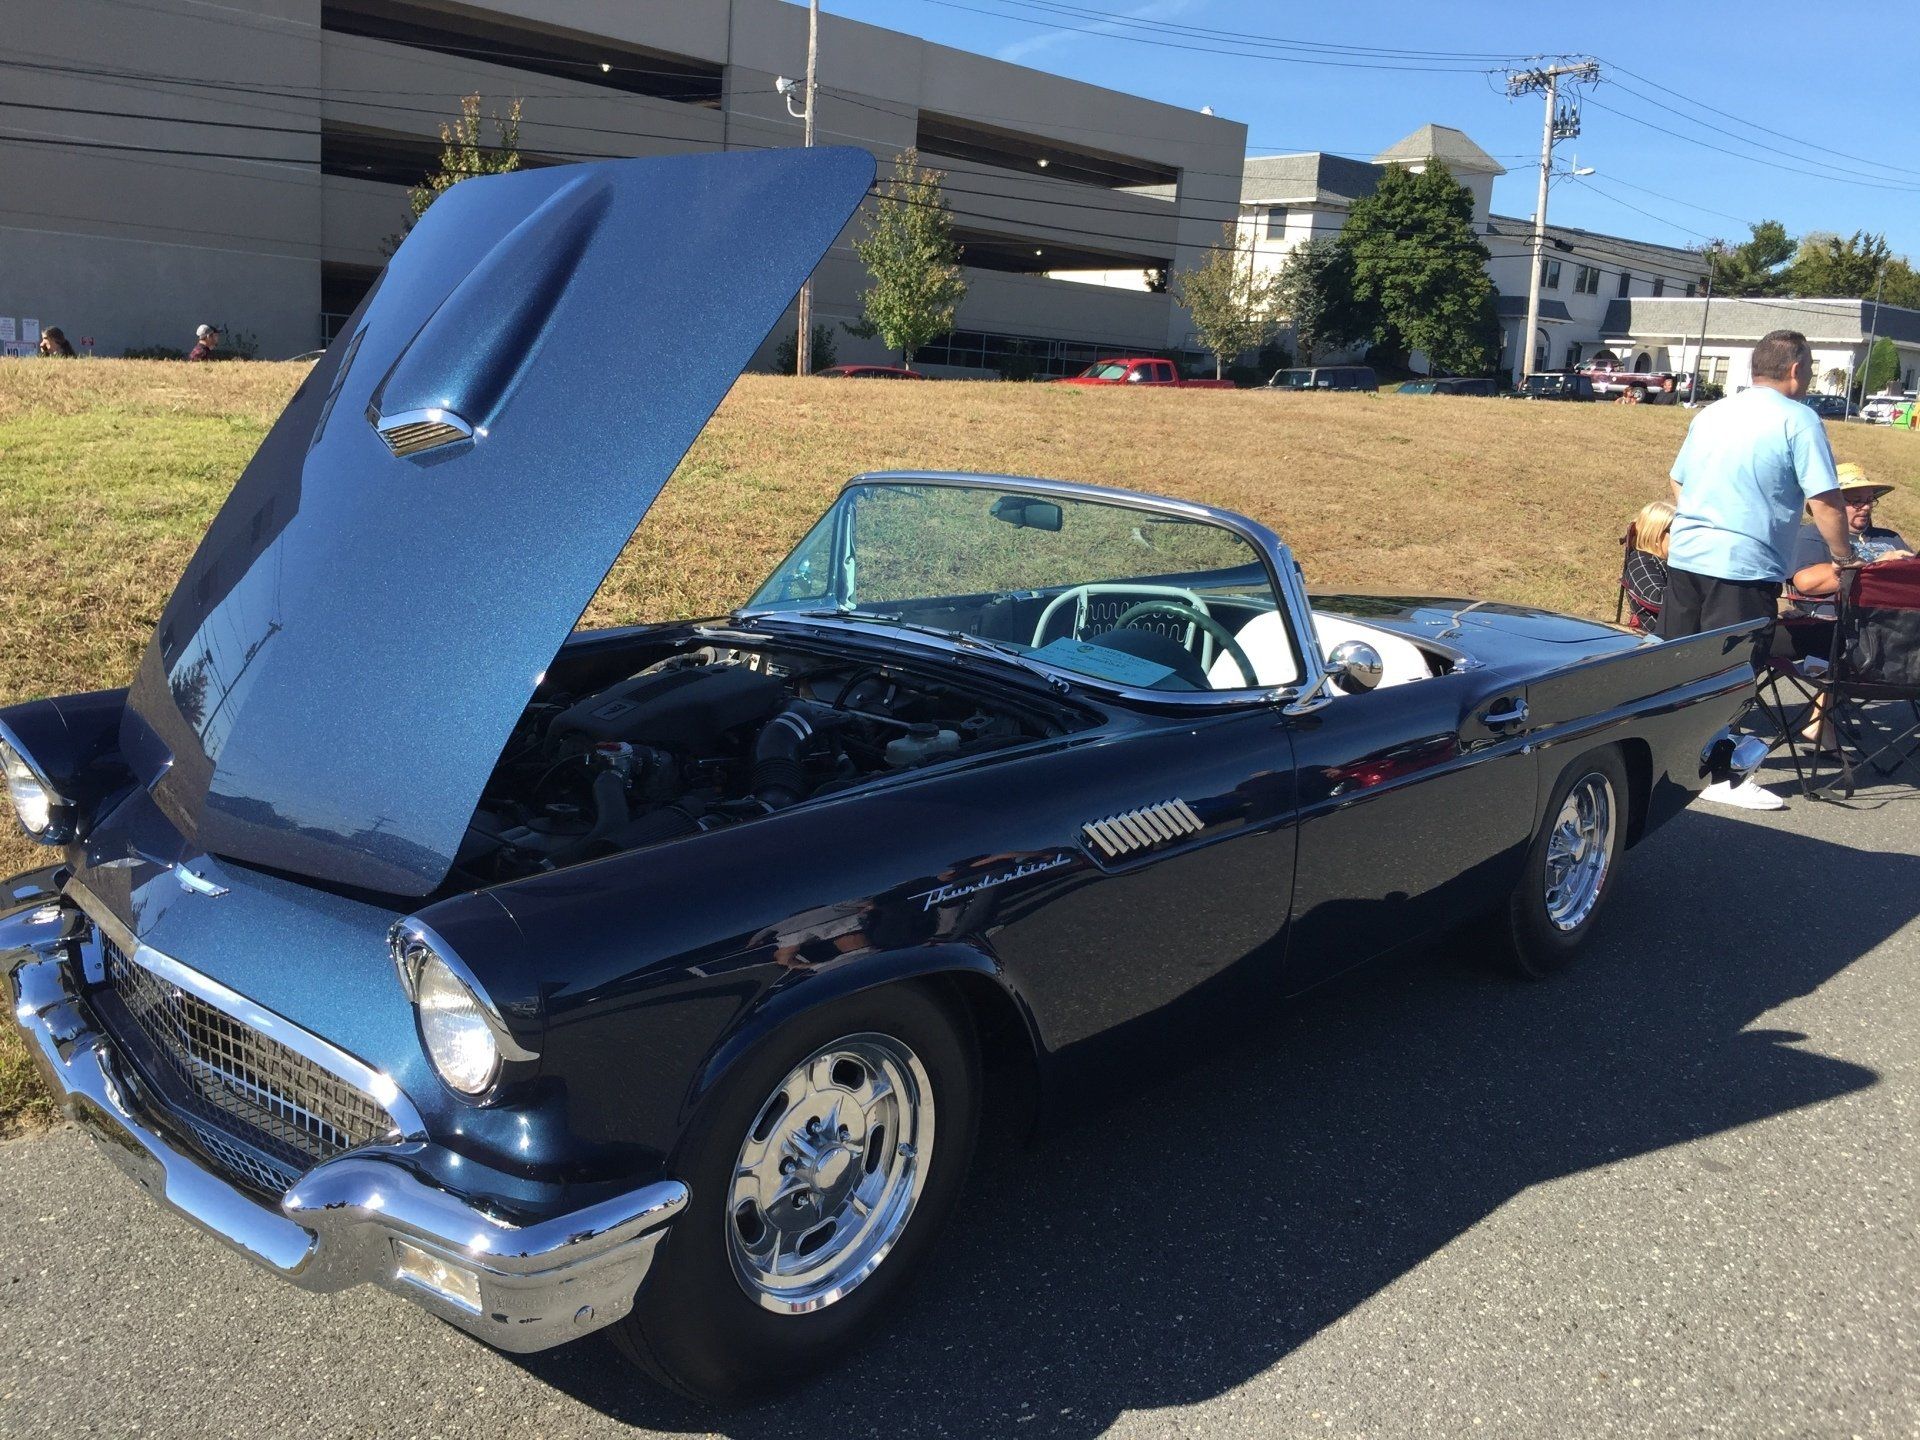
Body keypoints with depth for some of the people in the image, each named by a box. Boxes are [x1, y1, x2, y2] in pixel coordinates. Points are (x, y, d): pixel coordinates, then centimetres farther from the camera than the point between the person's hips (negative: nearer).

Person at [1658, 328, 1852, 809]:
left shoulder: (1710, 414, 14)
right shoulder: (1798, 420, -7)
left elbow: (1677, 483, 23)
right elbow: (1824, 503, -11)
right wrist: (1843, 557, 2)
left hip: (1683, 554, 7)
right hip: (1744, 567, -7)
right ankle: (1720, 778, 5)